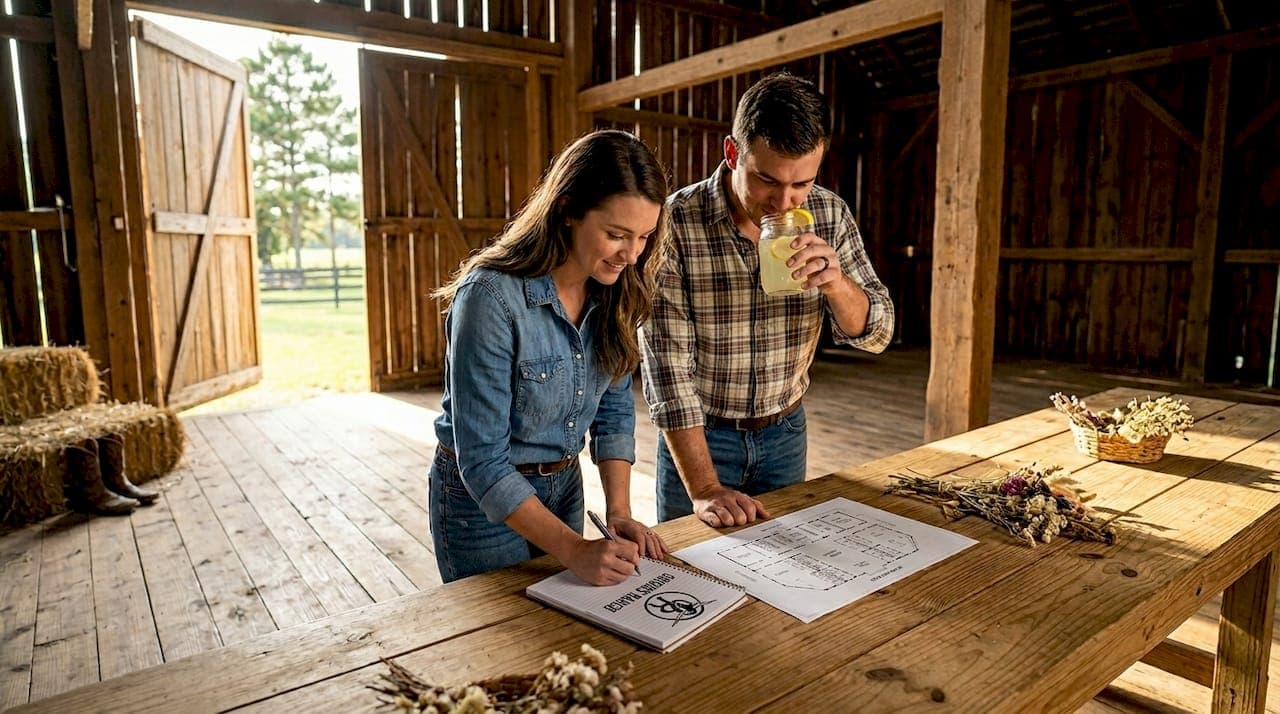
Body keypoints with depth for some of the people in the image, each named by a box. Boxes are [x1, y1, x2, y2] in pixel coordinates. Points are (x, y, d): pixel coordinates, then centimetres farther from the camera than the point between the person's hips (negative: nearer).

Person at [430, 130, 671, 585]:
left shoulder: (612, 293, -9)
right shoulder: (492, 297, -29)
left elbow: (614, 410, 0)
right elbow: (482, 462, -28)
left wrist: (618, 511, -11)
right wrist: (574, 550, -29)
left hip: (565, 487, 6)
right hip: (483, 501, -6)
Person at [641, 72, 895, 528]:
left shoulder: (829, 214, -9)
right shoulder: (674, 224, -22)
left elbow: (876, 333, -4)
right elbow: (667, 364, -23)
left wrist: (835, 283, -26)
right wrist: (704, 489, -27)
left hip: (785, 433, 4)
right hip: (698, 436, -3)